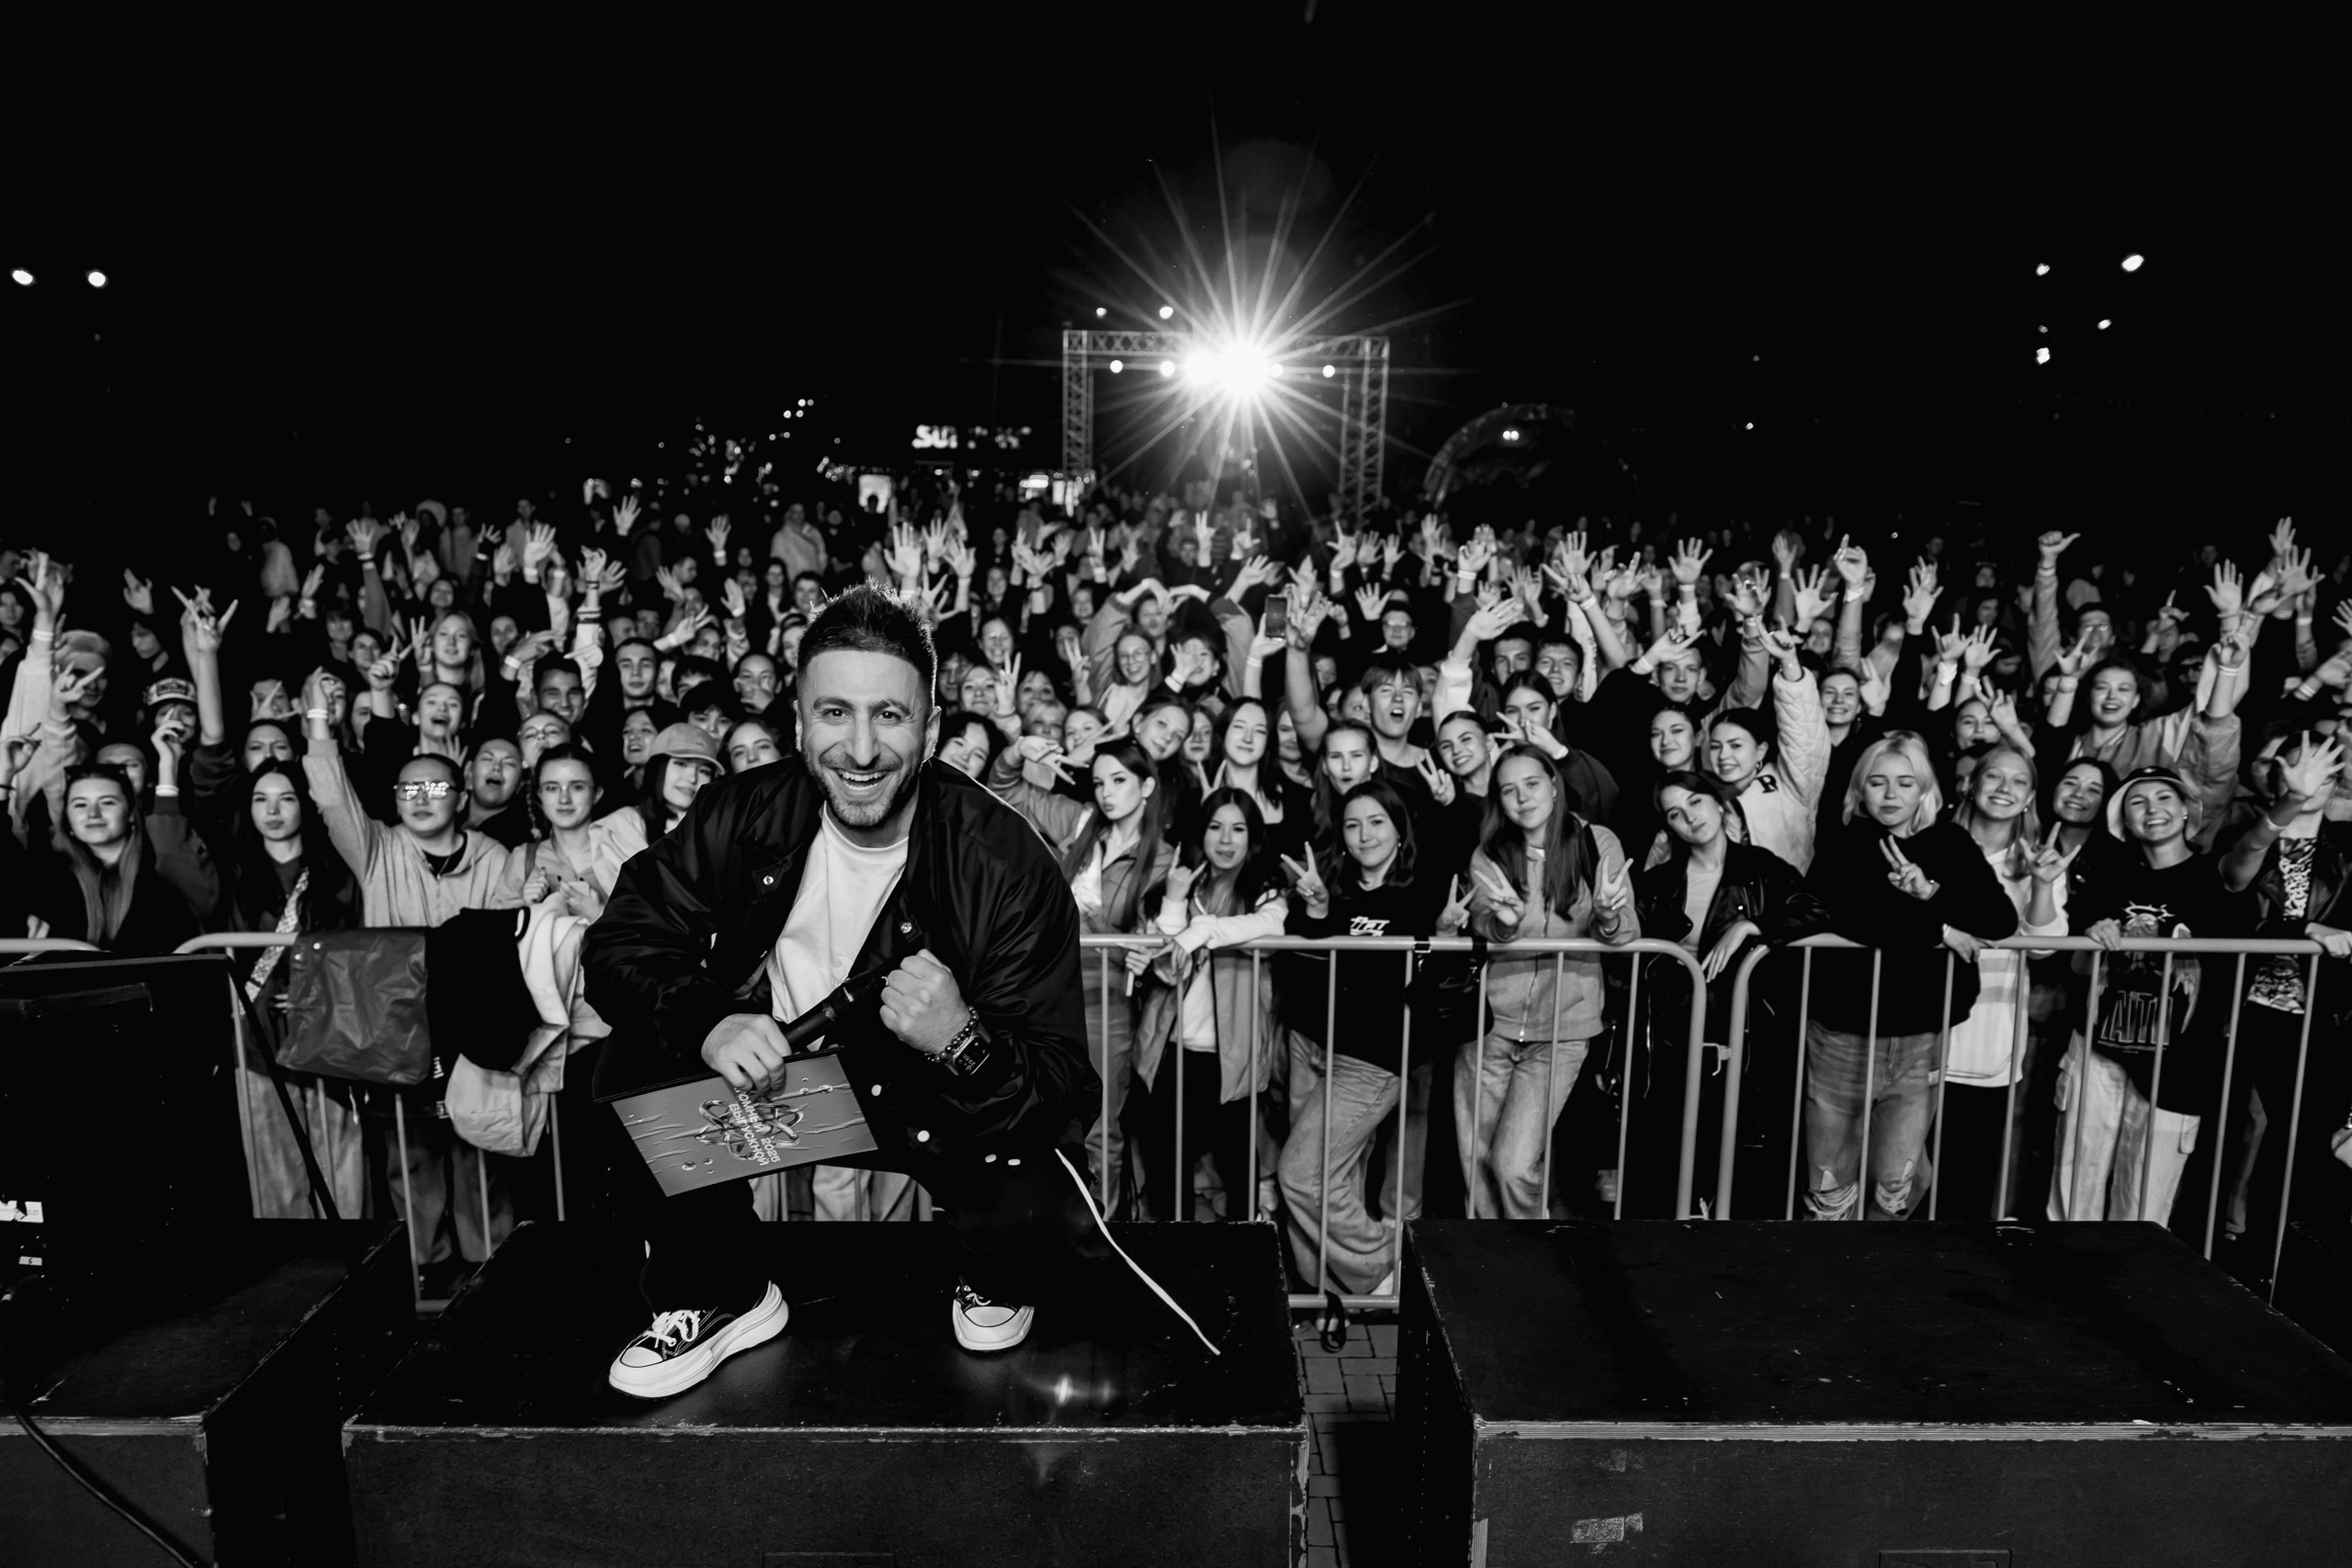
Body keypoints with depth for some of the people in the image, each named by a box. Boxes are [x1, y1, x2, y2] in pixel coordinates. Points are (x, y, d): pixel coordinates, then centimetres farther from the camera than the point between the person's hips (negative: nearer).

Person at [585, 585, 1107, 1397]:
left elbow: (1061, 1092, -24)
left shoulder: (1004, 864, -24)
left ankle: (995, 1285, 13)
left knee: (1034, 1210, -29)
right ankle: (720, 1296, 8)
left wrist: (963, 1044, -46)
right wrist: (705, 1023, -32)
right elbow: (622, 945, -10)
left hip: (944, 1101, -3)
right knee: (631, 1072, -18)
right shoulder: (742, 815, -14)